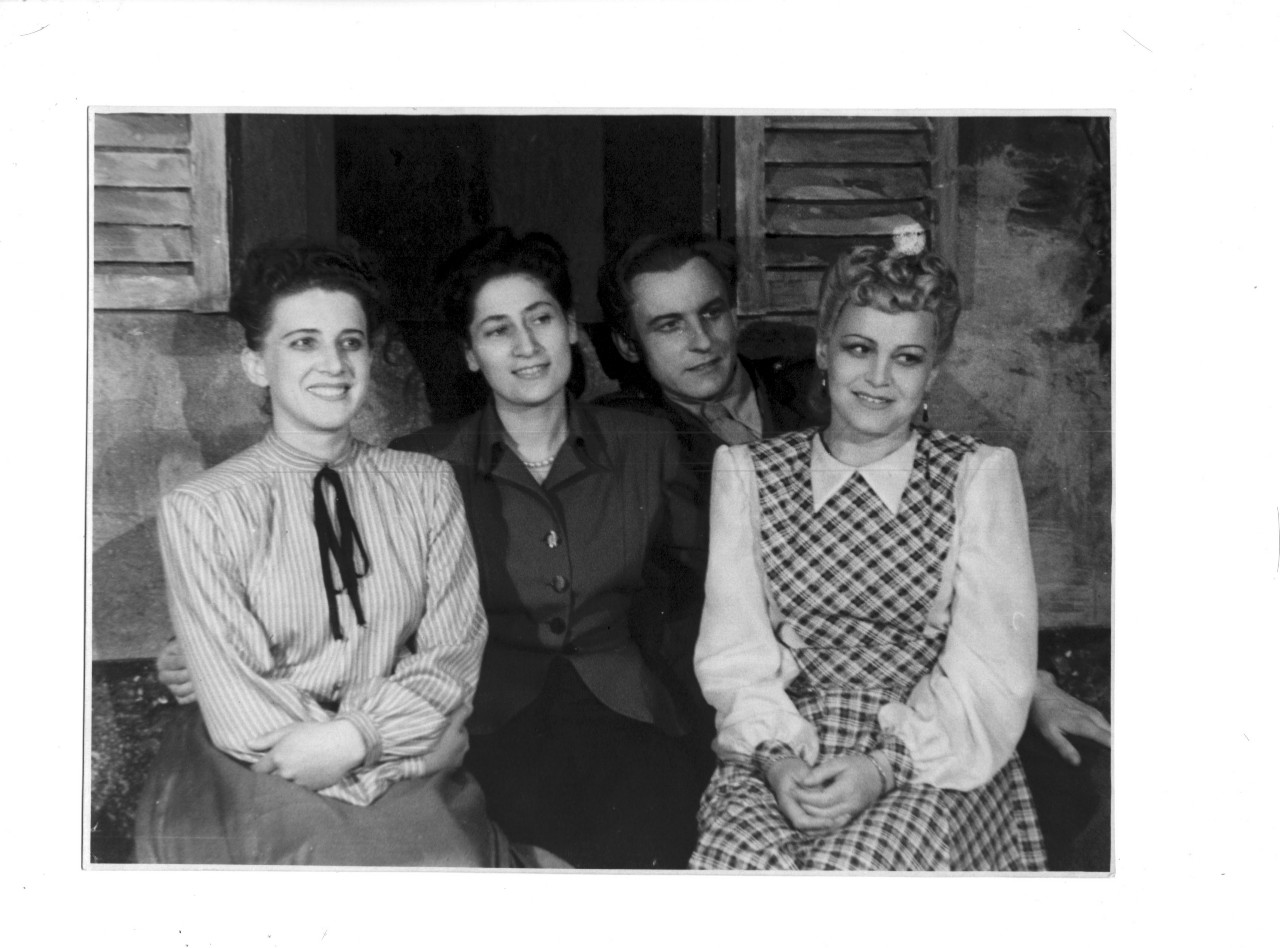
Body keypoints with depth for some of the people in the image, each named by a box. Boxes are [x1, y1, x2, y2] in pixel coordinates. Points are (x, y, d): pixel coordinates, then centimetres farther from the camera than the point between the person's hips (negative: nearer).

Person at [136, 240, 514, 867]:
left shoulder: (426, 485, 9)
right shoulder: (200, 511, -1)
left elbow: (454, 651, 3)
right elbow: (237, 709, -5)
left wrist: (360, 735, -15)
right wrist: (395, 751, -13)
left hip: (417, 781, 3)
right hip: (256, 780, -2)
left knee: (451, 854, -25)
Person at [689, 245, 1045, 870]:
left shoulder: (981, 475, 4)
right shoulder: (744, 472, 9)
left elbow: (992, 672, -4)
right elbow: (735, 650, 3)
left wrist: (886, 767, -17)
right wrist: (774, 756, -15)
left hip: (934, 755, -1)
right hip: (781, 750, 1)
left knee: (853, 865, -30)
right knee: (738, 857, -29)